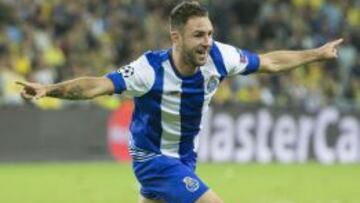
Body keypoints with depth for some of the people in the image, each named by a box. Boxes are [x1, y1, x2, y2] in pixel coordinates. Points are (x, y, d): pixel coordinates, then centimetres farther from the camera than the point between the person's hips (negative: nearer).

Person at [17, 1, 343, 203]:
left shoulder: (218, 57, -15)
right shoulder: (151, 69, -30)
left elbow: (270, 62, -1)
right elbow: (97, 85, -37)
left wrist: (318, 54, 4)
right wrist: (50, 90, -52)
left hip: (184, 156, 6)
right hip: (154, 158, -6)